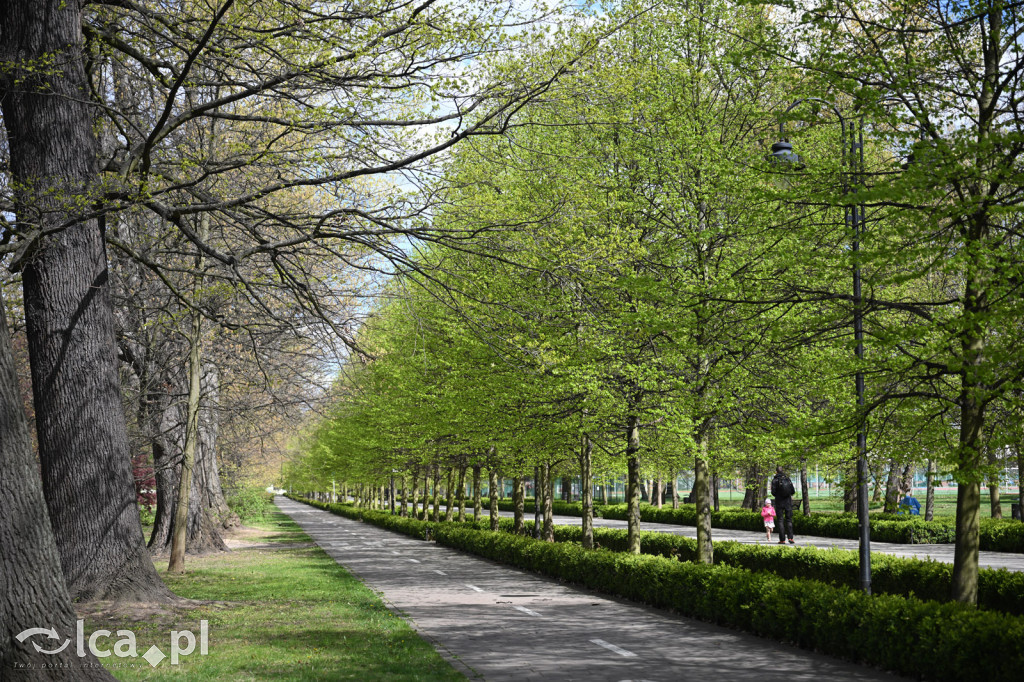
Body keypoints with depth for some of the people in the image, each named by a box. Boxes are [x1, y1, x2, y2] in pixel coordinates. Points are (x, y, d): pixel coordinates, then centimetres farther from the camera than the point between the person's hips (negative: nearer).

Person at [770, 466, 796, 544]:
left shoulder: (775, 480, -6)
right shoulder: (788, 479, 3)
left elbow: (773, 492, -9)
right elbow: (793, 491, 1)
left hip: (779, 502, -2)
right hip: (788, 502, 2)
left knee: (780, 520, 2)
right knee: (789, 520, 8)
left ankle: (782, 539, -1)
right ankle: (790, 537, -3)